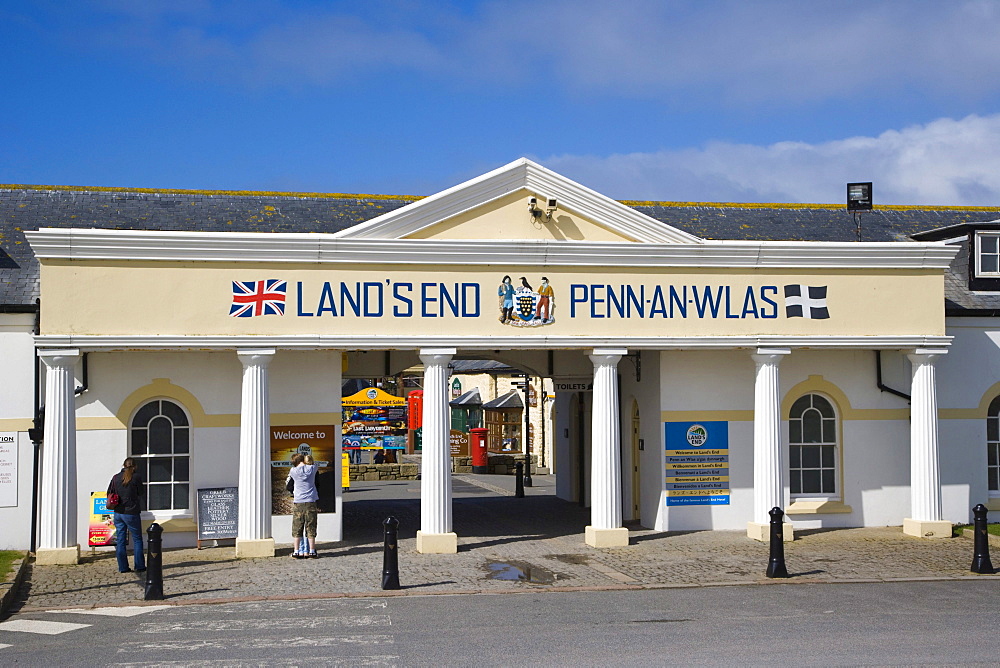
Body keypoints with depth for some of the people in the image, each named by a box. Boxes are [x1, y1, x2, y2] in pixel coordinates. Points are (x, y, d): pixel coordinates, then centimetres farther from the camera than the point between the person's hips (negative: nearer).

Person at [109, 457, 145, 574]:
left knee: (120, 540, 9)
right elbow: (141, 492, -2)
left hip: (118, 513, 4)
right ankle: (139, 566, 7)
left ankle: (123, 567, 9)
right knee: (137, 539, 7)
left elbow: (109, 493, 7)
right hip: (131, 513, -4)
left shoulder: (116, 477, 2)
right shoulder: (136, 477, -10)